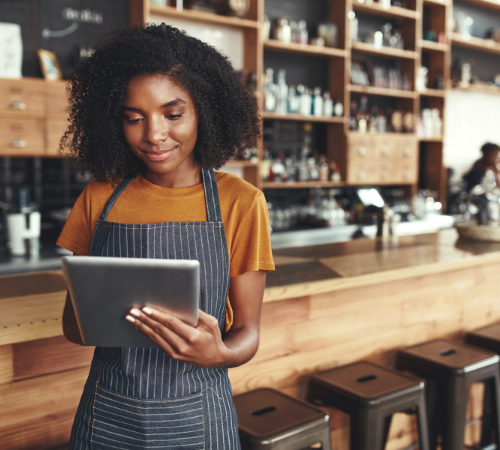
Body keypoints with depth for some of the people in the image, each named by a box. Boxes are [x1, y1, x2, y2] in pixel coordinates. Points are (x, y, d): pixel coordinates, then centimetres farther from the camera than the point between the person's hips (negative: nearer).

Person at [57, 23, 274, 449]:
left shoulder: (241, 202, -8)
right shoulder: (99, 198, -1)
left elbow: (247, 332, -5)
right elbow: (71, 322, 3)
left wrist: (219, 353, -26)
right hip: (107, 415, 2)